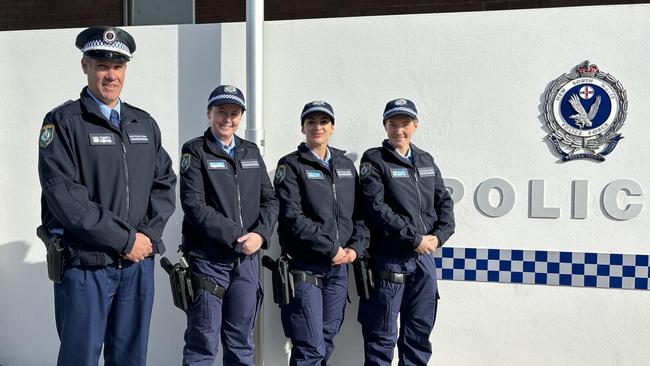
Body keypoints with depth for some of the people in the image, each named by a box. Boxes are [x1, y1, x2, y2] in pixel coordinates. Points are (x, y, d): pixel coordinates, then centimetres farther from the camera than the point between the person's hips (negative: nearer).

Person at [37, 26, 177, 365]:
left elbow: (165, 183, 12)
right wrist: (126, 239, -15)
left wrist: (148, 235, -5)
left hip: (139, 263, 5)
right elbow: (64, 198, -15)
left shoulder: (145, 124, 12)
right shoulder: (63, 122, -5)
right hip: (84, 265, -4)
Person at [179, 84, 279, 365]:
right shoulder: (195, 151, -2)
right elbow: (194, 205, -12)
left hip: (247, 259, 5)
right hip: (208, 260, -5)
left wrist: (260, 234, -10)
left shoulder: (251, 152, 13)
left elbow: (269, 200, 9)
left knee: (241, 343, 13)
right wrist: (236, 236, -16)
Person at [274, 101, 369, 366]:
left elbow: (360, 212, 13)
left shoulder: (346, 165, 14)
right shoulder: (291, 165, -2)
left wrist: (356, 247, -4)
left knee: (327, 344, 13)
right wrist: (331, 248, -14)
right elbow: (292, 217, -13)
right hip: (305, 268, -5)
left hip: (339, 267, 5)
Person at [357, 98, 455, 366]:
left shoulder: (426, 161, 13)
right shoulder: (374, 160, -4)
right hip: (389, 258, -5)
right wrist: (414, 239, -15)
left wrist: (439, 235, -4)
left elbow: (444, 202, 13)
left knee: (420, 331, 14)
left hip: (424, 257, 5)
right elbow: (376, 208, -14)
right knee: (382, 335, 2)